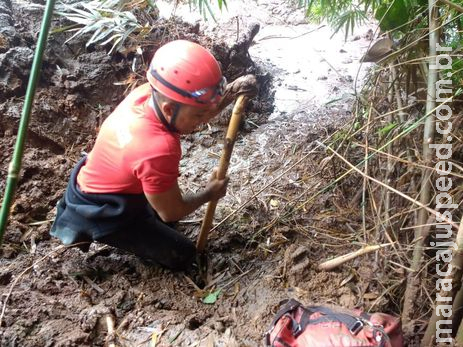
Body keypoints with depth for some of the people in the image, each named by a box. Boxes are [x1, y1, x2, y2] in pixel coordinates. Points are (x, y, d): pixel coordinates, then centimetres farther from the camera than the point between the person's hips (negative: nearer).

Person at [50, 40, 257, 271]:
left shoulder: (147, 93, -18)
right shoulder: (158, 150, -40)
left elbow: (199, 113, 0)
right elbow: (171, 213, -23)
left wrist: (231, 93, -17)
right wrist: (209, 194, -7)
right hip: (102, 214, -8)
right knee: (182, 256, 1)